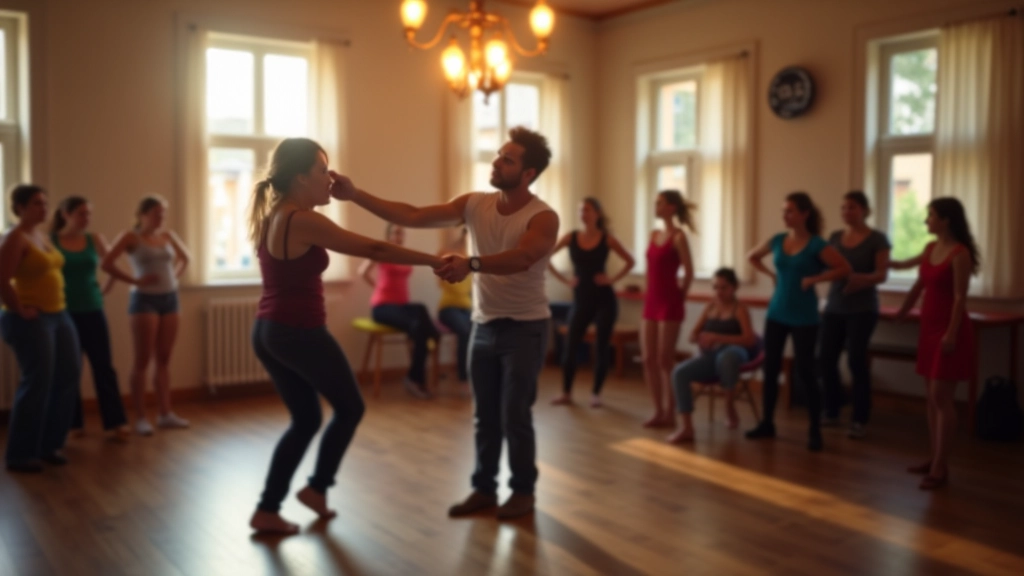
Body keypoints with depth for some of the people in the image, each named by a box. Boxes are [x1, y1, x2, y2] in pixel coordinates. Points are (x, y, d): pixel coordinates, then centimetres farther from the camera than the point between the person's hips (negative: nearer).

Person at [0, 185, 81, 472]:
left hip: (58, 315, 9)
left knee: (68, 376, 10)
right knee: (37, 383, -6)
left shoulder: (42, 235, 13)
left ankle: (49, 445, 22)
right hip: (31, 320, -9)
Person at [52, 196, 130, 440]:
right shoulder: (49, 241, -5)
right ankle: (71, 424, 18)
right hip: (63, 313, -2)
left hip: (93, 311, 2)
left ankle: (116, 423, 5)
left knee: (104, 367, 1)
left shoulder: (95, 239, 3)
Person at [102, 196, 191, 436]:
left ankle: (166, 414, 15)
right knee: (143, 360, -3)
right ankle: (140, 418, 2)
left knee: (164, 359, 9)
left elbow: (185, 257, 25)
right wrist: (135, 280, -12)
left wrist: (174, 275, 9)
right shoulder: (131, 237, -6)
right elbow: (107, 263, -16)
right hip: (145, 300, -5)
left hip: (169, 298, 5)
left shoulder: (168, 235, 9)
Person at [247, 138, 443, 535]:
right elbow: (373, 250, -19)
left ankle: (267, 511, 19)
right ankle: (317, 487, 23)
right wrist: (435, 261, -14)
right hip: (301, 333, -9)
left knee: (305, 419, 18)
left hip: (268, 331, 9)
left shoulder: (272, 214, 8)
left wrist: (338, 192, 13)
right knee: (350, 408, 13)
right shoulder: (303, 221, -19)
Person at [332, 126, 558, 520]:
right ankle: (484, 489, 25)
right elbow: (413, 217, -6)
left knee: (515, 416, 0)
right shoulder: (474, 204, -1)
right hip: (484, 326, 5)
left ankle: (523, 491, 19)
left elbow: (520, 259, -35)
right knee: (485, 416, 11)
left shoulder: (543, 218, -16)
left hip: (525, 328, -5)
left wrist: (471, 263, -52)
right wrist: (355, 195, -13)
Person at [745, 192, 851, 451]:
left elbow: (845, 269, -13)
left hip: (804, 317, -5)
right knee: (770, 368, 8)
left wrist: (814, 279, -16)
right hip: (776, 313, 5)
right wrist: (771, 274, 8)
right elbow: (753, 257, 21)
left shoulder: (816, 245, -10)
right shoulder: (777, 240, 4)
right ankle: (767, 423, 21)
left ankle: (815, 430, 10)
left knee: (805, 371, -2)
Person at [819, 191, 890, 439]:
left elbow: (882, 275, -10)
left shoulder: (877, 239, -3)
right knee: (826, 359, 2)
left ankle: (859, 421, 3)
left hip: (862, 310, -4)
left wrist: (862, 279, -29)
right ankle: (831, 413, 17)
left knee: (856, 361, -7)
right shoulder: (835, 237, 11)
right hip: (834, 308, 5)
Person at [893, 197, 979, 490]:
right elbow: (920, 283, 25)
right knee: (932, 397, 11)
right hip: (929, 326, 8)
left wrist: (951, 334, -21)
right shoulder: (931, 248, 10)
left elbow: (960, 298, -17)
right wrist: (904, 310, 37)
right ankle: (934, 459, 19)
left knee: (941, 398, -7)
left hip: (950, 329, -8)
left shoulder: (960, 254, -14)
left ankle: (941, 468, -2)